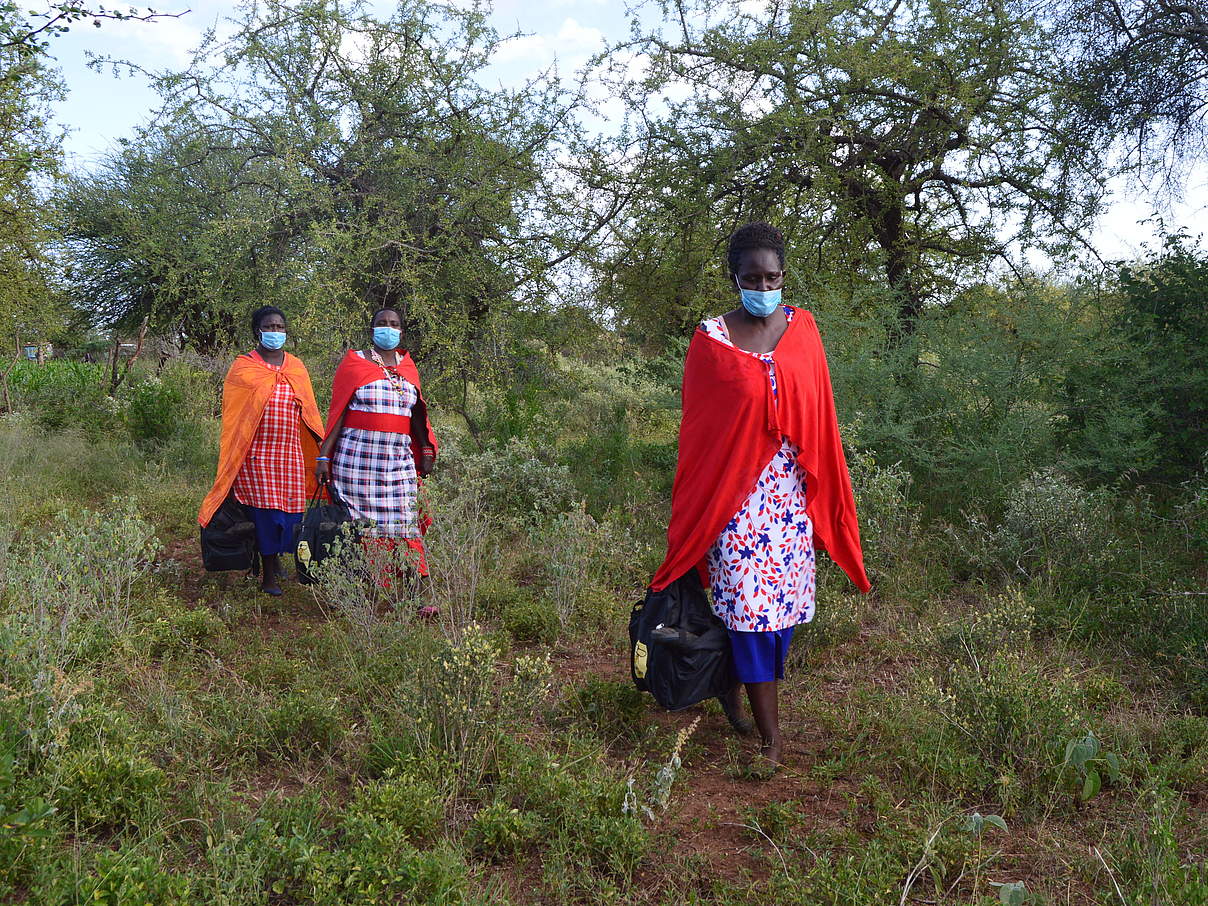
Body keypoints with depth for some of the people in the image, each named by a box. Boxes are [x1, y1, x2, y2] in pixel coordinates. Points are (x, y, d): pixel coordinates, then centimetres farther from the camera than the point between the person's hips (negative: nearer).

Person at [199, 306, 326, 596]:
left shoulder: (296, 367, 12)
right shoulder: (242, 368, 2)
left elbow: (308, 412, 17)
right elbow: (232, 415, 3)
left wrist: (322, 448, 14)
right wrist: (231, 459, 0)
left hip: (290, 453, 3)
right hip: (256, 453, -3)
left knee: (289, 510, 3)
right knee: (265, 511, -3)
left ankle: (276, 557, 30)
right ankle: (269, 574, 10)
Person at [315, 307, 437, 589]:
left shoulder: (408, 367, 14)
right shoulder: (354, 363, 4)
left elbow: (416, 413, 20)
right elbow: (338, 411, 0)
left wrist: (426, 450, 12)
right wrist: (324, 455, -6)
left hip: (399, 457, 3)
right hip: (358, 456, -3)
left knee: (405, 523, -3)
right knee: (361, 522, -2)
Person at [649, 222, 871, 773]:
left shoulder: (802, 329, 5)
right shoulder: (711, 340, -4)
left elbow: (818, 415, 10)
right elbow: (696, 428, 0)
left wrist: (826, 493, 10)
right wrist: (694, 514, 0)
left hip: (791, 494, 4)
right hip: (734, 494, -4)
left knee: (783, 599, 9)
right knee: (749, 603, -3)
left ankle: (733, 686, 34)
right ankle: (770, 736, 7)